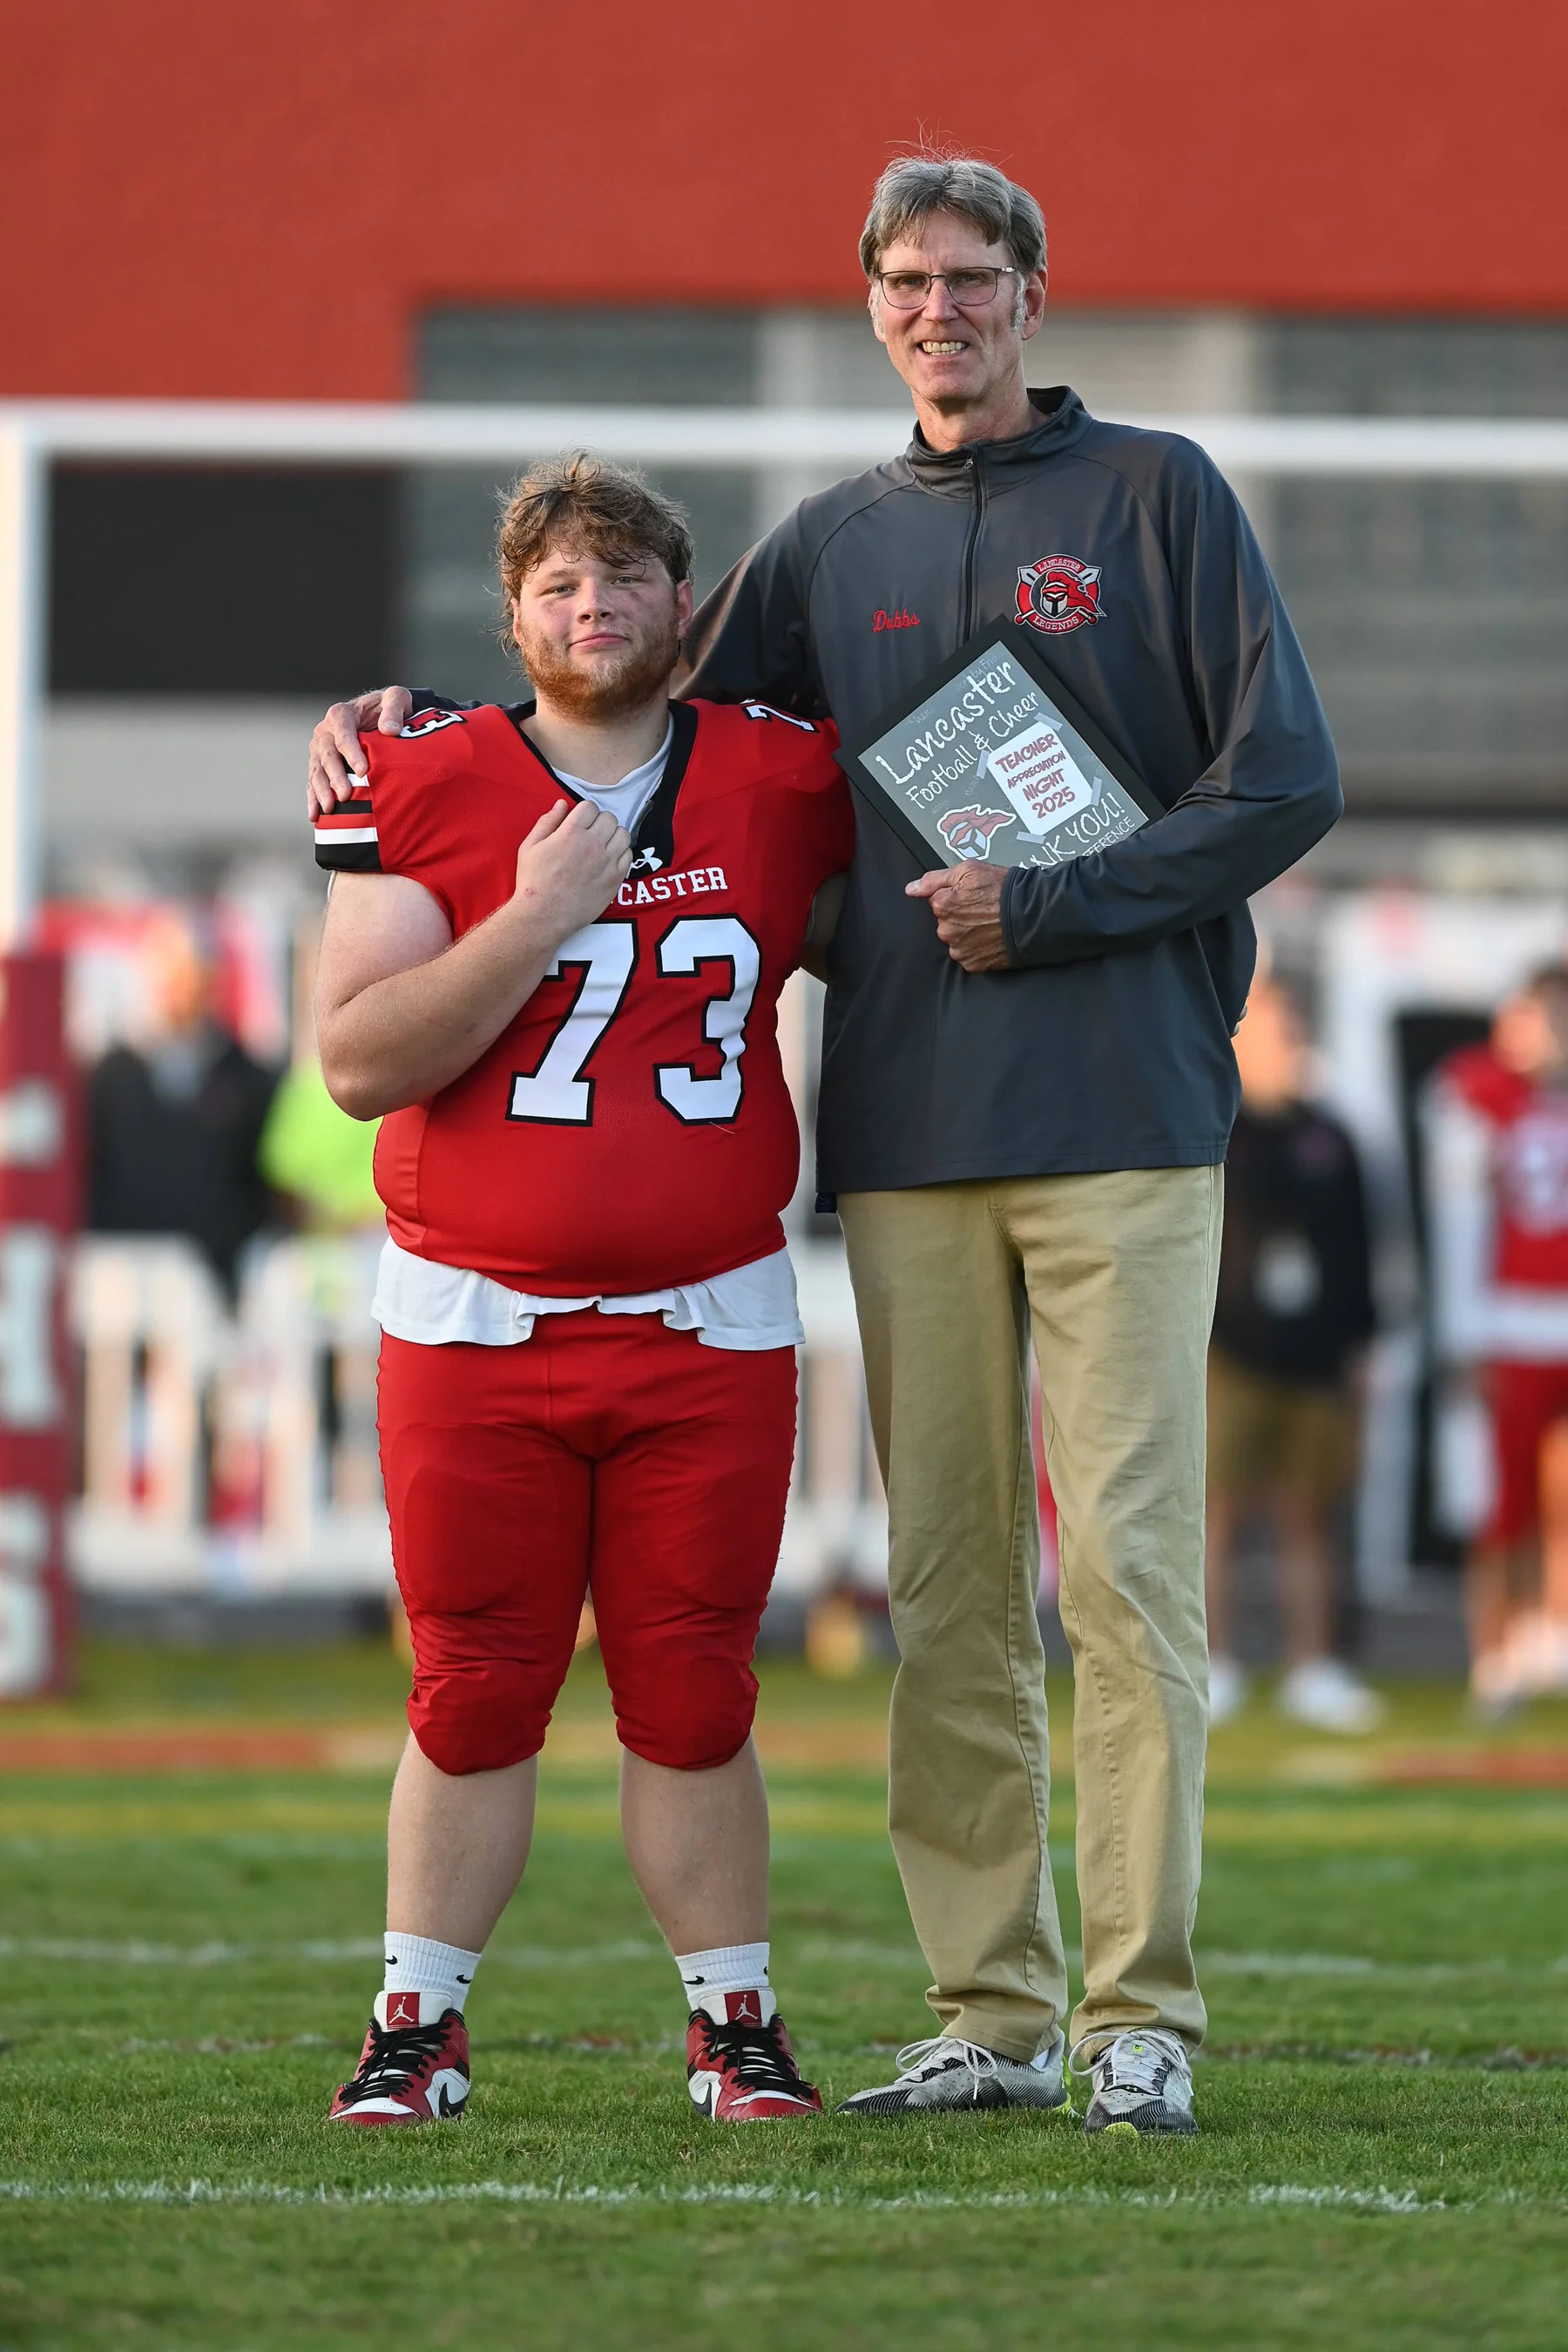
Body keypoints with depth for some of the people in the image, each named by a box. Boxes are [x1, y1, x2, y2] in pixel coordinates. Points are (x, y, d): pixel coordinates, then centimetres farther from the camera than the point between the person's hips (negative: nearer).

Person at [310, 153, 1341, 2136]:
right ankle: (989, 2013, 7)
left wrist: (1046, 910, -9)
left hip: (1121, 1119, -4)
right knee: (947, 1582, 3)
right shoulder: (833, 547, 16)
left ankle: (1137, 2010, -6)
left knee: (1125, 1561, -8)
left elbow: (1282, 782, -2)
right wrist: (404, 725, 10)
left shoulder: (1157, 498, 4)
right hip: (907, 1137, 4)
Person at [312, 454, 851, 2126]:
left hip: (706, 1326, 2)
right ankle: (418, 2025, 10)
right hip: (477, 1325, -1)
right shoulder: (423, 789, -3)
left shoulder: (782, 781, 4)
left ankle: (733, 2019, 14)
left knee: (694, 1694, 4)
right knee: (476, 1690, 0)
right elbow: (359, 1063, -11)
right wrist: (534, 917, -18)